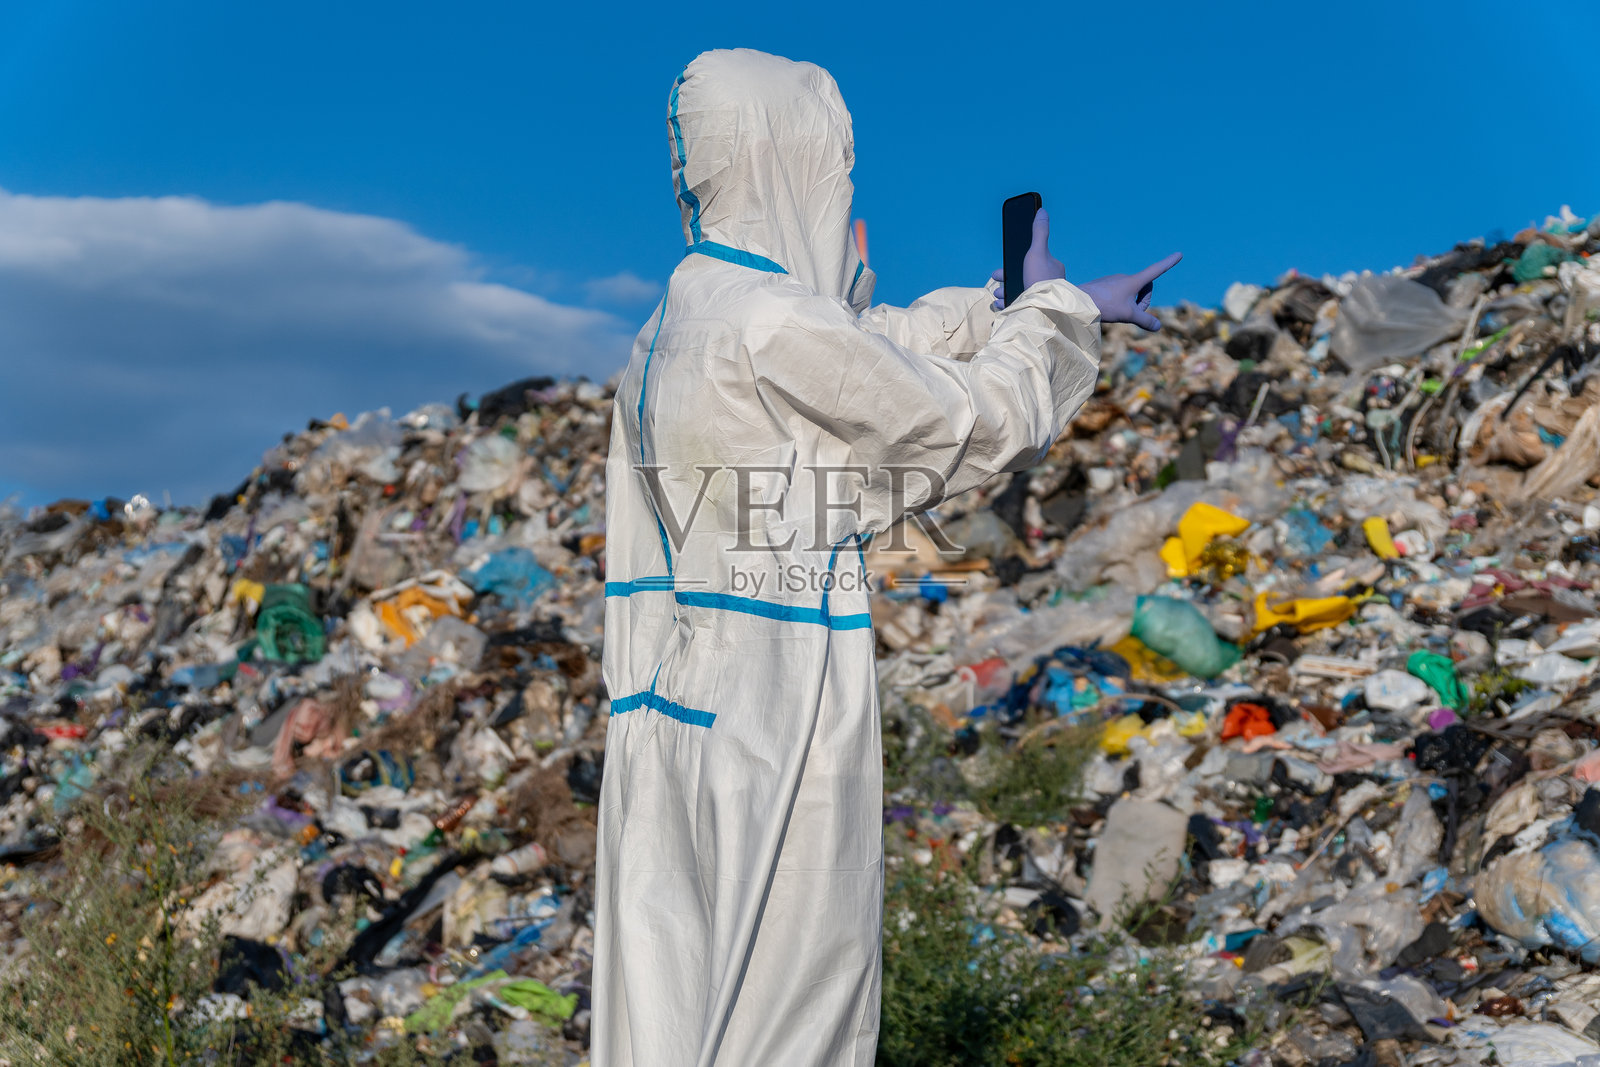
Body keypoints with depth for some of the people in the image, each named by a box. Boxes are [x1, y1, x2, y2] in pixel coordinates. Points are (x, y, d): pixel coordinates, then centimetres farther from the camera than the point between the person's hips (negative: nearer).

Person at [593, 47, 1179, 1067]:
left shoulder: (680, 321, 11)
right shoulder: (776, 326, -18)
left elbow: (881, 343, 22)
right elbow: (975, 422, -7)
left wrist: (1020, 303, 28)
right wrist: (1052, 306, 10)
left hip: (682, 711, 9)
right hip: (775, 727, -9)